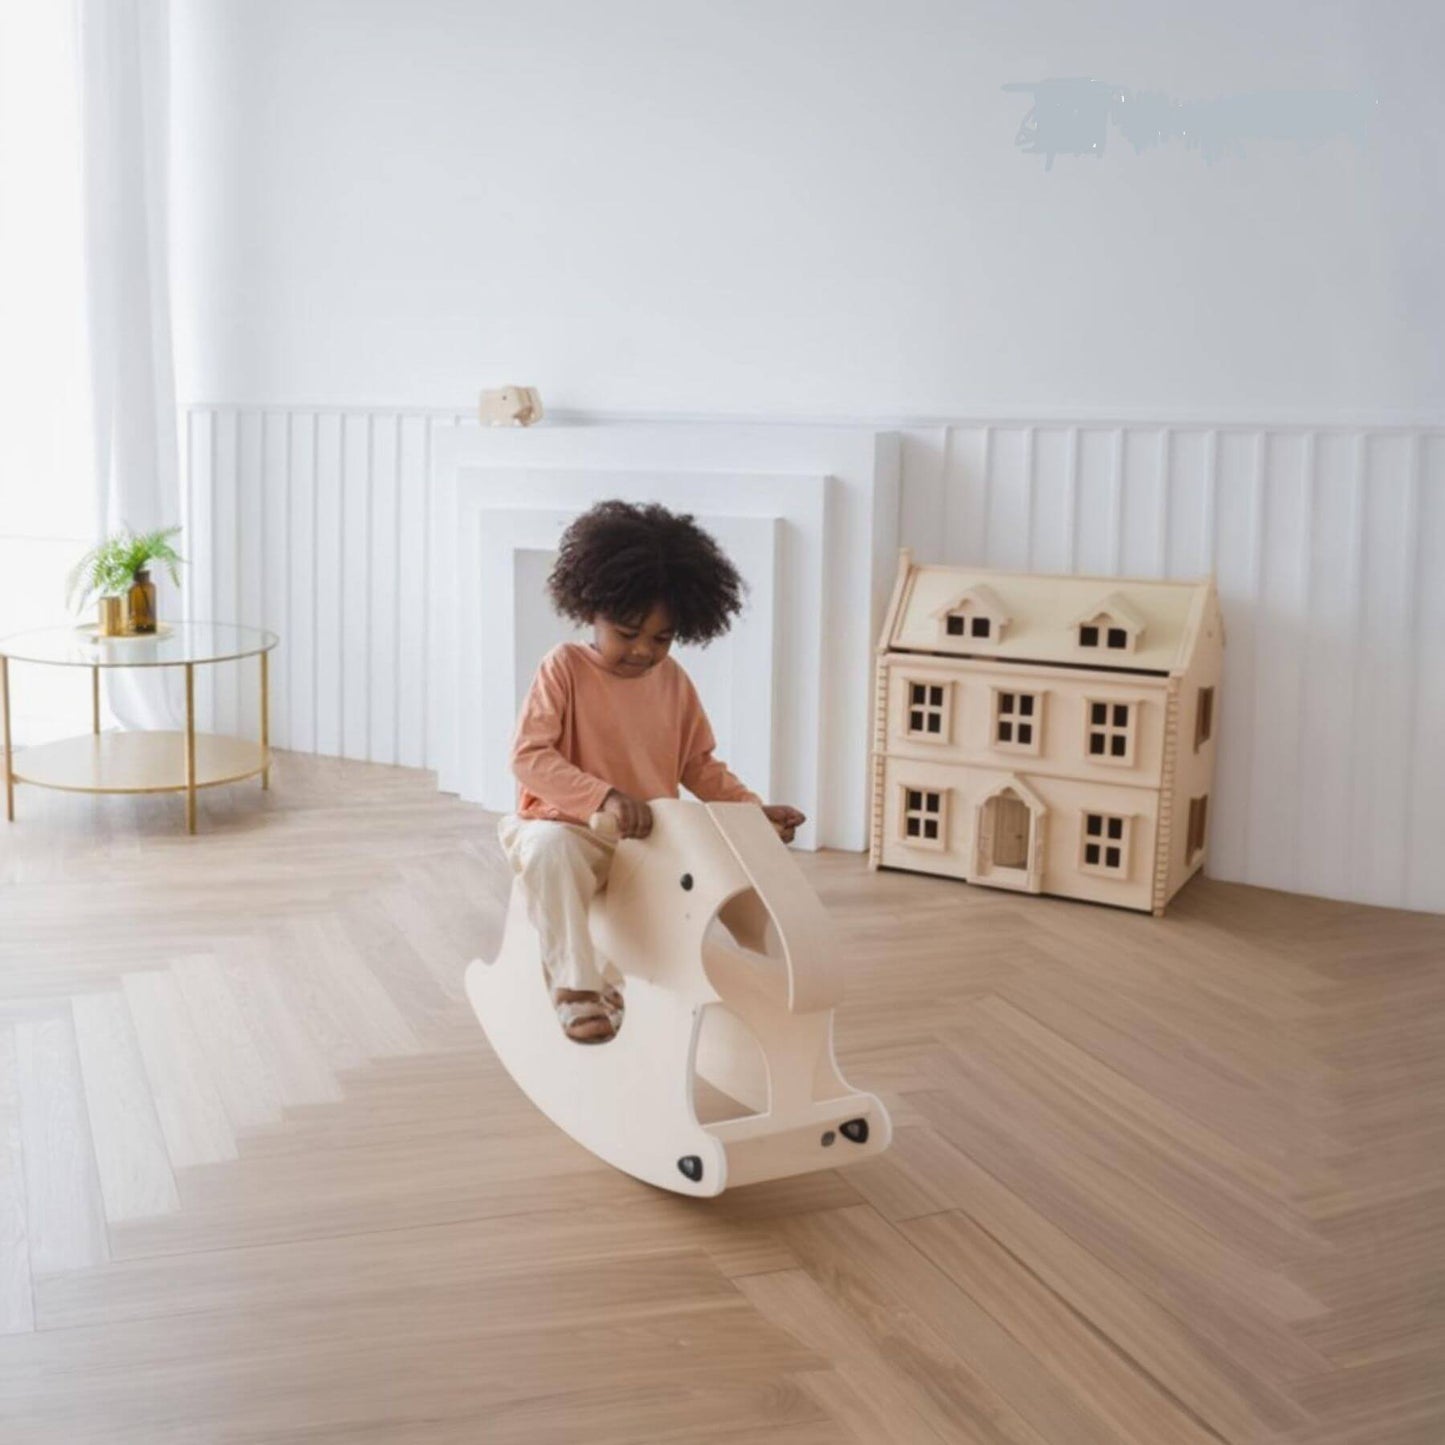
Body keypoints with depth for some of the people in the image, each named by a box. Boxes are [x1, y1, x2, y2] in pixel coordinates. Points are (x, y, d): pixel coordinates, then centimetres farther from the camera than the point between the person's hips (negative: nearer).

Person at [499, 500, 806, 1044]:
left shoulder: (673, 682, 7)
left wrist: (753, 810, -2)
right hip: (570, 828, -6)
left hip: (651, 839, 6)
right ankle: (574, 983, -25)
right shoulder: (565, 668, -8)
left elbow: (700, 766, 14)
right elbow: (528, 758, -18)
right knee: (550, 849, -39)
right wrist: (604, 797, -31)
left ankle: (621, 981, -3)